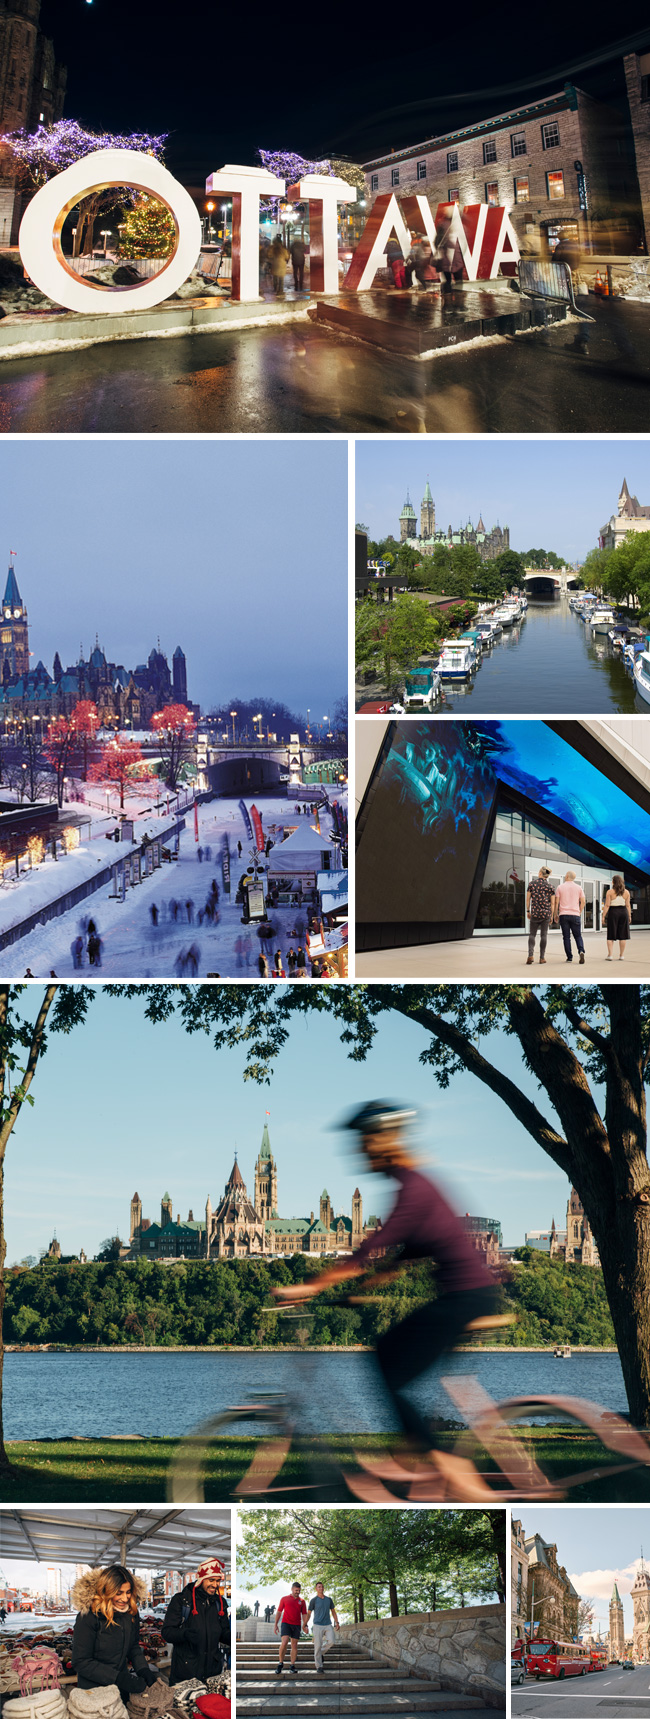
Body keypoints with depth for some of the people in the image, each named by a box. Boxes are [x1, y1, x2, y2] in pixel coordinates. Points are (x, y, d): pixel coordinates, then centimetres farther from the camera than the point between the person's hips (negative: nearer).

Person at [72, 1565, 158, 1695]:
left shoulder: (132, 1613, -2)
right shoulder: (88, 1616, -22)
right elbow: (80, 1662, -22)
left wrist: (143, 1669, -9)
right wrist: (119, 1678, -27)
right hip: (93, 1690, -6)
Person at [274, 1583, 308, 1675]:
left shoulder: (301, 1601, 11)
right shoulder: (284, 1598, 6)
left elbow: (304, 1614, 10)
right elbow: (279, 1612, 8)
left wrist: (305, 1625, -3)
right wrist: (275, 1624, 2)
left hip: (297, 1625, 3)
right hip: (286, 1623, -3)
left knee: (294, 1645, 4)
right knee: (284, 1643, -17)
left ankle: (292, 1666, 12)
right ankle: (280, 1663, -3)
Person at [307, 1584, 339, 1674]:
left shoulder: (329, 1599, 12)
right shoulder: (314, 1600, 1)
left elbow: (333, 1611, 19)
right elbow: (309, 1613, 3)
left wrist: (337, 1623, 11)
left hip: (328, 1625, 3)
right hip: (318, 1626, -3)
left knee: (331, 1642, -12)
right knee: (318, 1645, -7)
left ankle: (320, 1654, 15)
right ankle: (319, 1666, 0)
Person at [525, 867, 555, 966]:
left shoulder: (532, 883, -1)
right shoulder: (549, 886, 2)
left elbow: (528, 899, 1)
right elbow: (552, 903, 1)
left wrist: (528, 911, 11)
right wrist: (551, 916, 8)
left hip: (535, 913, -1)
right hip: (546, 913, 1)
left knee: (532, 934, 7)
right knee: (543, 935, 6)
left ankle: (530, 955, -10)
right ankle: (542, 958, 7)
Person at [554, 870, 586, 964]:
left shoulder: (560, 887, 2)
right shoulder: (578, 888, 6)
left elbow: (556, 902, 0)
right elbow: (582, 902, 4)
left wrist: (556, 914, 8)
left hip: (563, 915, -1)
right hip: (575, 915, 1)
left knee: (566, 936, 4)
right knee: (578, 936, 5)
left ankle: (569, 957, 2)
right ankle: (581, 951, -20)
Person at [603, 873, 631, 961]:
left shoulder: (610, 892, -7)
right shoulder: (626, 892, 3)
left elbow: (607, 905, -9)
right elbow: (628, 905, 3)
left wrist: (604, 916, -4)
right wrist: (629, 916, 10)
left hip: (613, 913, -2)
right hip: (623, 912, 2)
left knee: (611, 936, 4)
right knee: (622, 935, 7)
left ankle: (610, 955, -3)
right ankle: (621, 955, 9)